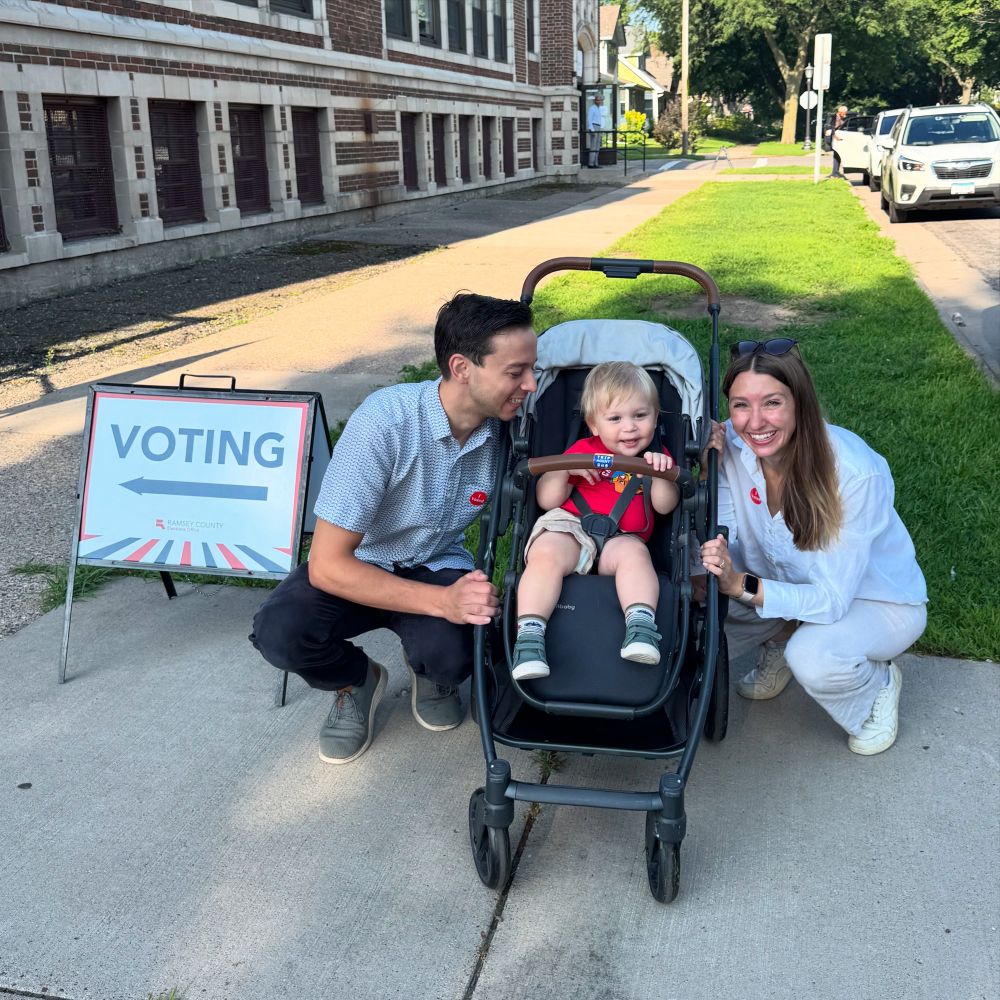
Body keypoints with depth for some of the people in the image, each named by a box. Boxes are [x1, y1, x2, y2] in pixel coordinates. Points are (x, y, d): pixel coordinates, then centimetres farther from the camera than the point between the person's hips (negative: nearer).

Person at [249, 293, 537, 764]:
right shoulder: (385, 420, -29)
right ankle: (357, 680, 4)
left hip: (437, 567, 2)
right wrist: (442, 601, -37)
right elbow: (328, 565, -28)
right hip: (357, 567, -2)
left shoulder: (506, 427, -16)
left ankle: (428, 671, 9)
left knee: (453, 654, -31)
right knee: (280, 631, -31)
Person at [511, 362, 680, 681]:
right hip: (569, 527, 0)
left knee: (635, 552, -35)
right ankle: (529, 635, -40)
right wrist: (562, 469, -8)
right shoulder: (583, 451, 15)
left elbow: (664, 506, 7)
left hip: (621, 539, 1)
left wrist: (660, 473, -13)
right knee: (547, 554, -33)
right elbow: (547, 501, 11)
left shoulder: (656, 455, 18)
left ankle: (642, 625, -46)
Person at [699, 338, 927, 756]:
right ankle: (779, 644, 14)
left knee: (812, 656, -35)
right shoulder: (733, 445, -19)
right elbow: (729, 550, -18)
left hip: (879, 601, -4)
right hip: (795, 587, 5)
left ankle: (878, 685, 1)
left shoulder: (854, 473, -33)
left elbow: (833, 599, -31)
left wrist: (741, 584, -42)